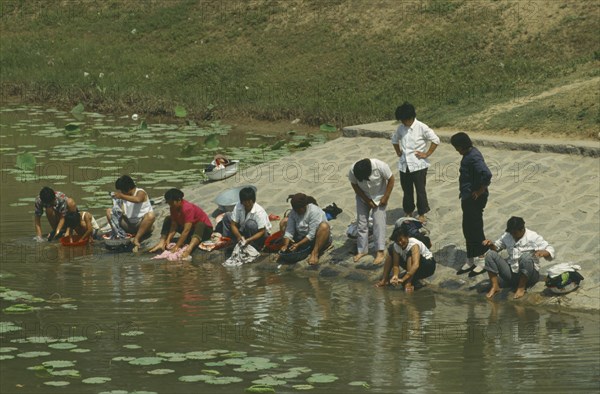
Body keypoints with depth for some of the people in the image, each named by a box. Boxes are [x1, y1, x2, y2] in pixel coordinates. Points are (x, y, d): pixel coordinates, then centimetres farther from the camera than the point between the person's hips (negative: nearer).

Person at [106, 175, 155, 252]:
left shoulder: (140, 193, -8)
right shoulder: (124, 197, 8)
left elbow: (137, 200, -33)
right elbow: (122, 213, 1)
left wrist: (122, 196, -35)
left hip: (142, 225, -5)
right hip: (129, 224, 5)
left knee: (151, 215, -37)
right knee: (109, 211, -3)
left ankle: (136, 239, -35)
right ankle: (117, 234, -21)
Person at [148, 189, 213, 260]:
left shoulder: (188, 208, -31)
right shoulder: (173, 208, -9)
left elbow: (186, 230, -36)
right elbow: (174, 226, -11)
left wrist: (177, 246, -39)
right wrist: (168, 240, -26)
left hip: (204, 228, -8)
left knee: (200, 225, -42)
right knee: (168, 219, -1)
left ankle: (188, 250, -66)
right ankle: (161, 243, -19)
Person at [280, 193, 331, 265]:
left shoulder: (314, 211, -24)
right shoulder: (293, 213, -8)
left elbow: (312, 235, -27)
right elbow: (289, 232, -11)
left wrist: (298, 244, -31)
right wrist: (285, 245, -27)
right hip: (303, 239, 5)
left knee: (324, 226, -36)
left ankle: (315, 253, -38)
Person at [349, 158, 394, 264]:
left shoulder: (380, 166, -34)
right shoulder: (352, 170, -27)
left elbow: (391, 180, -19)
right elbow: (354, 185, -11)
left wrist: (385, 198, -16)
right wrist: (366, 200, -14)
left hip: (379, 196, -3)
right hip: (363, 196, 3)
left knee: (379, 222, -10)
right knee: (361, 222, 3)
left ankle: (380, 252, -8)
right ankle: (362, 250, 16)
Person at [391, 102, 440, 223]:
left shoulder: (421, 127, -12)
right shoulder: (401, 128, 5)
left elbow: (435, 140, -11)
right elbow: (394, 139, 24)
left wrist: (427, 154, -11)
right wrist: (398, 152, 13)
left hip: (418, 165, -5)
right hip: (404, 165, 5)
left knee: (420, 190, 3)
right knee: (407, 190, 12)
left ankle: (421, 214, 13)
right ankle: (408, 212, 25)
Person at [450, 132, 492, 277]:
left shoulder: (474, 157, -23)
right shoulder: (469, 154, 9)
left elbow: (487, 174, -35)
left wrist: (480, 191, -23)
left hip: (475, 199, -10)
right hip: (467, 198, 10)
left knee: (475, 229, -2)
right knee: (467, 229, 15)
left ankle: (481, 262, 7)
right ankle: (470, 261, 24)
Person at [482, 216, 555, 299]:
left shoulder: (533, 237, -9)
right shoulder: (507, 236, 5)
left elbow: (551, 252, -13)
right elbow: (496, 247, 20)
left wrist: (542, 252, -37)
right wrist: (491, 245, -5)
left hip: (529, 276, -5)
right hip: (511, 273, 5)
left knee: (525, 257, -37)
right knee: (490, 254, -11)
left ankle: (521, 287, -20)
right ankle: (495, 286, -11)